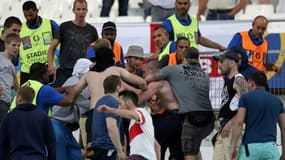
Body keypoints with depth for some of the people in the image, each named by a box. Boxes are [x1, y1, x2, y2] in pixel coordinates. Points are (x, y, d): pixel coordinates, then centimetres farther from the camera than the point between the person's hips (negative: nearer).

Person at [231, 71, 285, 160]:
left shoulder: (246, 97, 4)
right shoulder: (277, 101, 15)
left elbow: (239, 122, -7)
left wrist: (233, 146, -5)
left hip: (250, 146, -2)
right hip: (270, 146, 2)